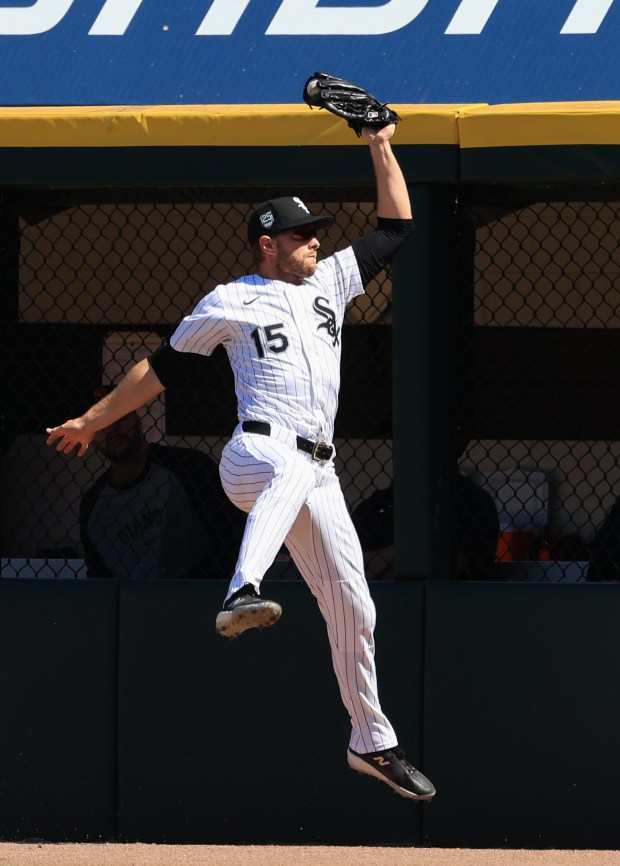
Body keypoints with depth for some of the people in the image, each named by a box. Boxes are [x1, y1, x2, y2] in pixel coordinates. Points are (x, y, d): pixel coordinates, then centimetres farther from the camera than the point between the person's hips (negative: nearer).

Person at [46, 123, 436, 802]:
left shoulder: (330, 282, 22)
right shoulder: (230, 302, 8)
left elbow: (397, 228, 27)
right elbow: (163, 366, 15)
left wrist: (381, 146, 23)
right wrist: (92, 421, 16)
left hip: (315, 474, 6)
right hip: (256, 452, -6)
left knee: (352, 607, 5)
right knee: (292, 471, -45)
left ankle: (373, 742, 17)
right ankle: (242, 596, -68)